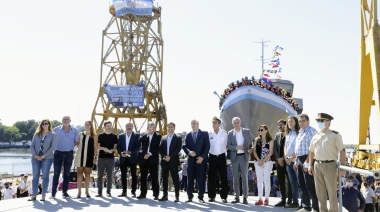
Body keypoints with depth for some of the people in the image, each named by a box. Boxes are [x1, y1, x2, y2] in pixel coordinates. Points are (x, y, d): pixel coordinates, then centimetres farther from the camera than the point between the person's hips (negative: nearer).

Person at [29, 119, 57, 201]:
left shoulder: (53, 135, 1)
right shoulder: (36, 134, 11)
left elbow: (53, 147, -7)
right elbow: (32, 146, 6)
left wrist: (43, 156, -14)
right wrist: (35, 155, -9)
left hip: (47, 158, -3)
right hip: (35, 158, 3)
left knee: (45, 176, 0)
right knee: (35, 176, 3)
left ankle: (43, 195, 5)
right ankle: (33, 195, 7)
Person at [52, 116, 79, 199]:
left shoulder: (74, 130, 2)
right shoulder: (56, 129, -1)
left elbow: (77, 142, 7)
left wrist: (69, 145, -3)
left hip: (69, 154, 1)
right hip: (58, 153, -1)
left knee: (67, 174, 7)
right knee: (56, 173, -1)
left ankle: (65, 192, 15)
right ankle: (53, 192, 5)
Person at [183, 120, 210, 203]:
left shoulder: (204, 134, 5)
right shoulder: (188, 135, 13)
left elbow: (207, 146, -1)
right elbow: (185, 146, 7)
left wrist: (202, 157, -10)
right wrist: (189, 152, -14)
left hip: (201, 160, -2)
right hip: (191, 160, 2)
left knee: (201, 179, -1)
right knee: (190, 179, 2)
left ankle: (200, 197, 8)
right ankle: (190, 197, 10)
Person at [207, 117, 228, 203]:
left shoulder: (224, 133, 2)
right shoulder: (209, 134, 3)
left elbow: (226, 145, 8)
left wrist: (224, 150, -2)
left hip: (221, 156, -1)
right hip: (212, 156, 1)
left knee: (223, 177, -2)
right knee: (211, 177, 3)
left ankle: (224, 196, 4)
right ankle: (212, 196, 12)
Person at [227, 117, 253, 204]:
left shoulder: (246, 131, 3)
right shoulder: (230, 133, 4)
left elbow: (252, 141, 12)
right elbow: (228, 145, 0)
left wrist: (251, 149, -4)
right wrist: (236, 147, -14)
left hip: (244, 156, -1)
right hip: (234, 157, 1)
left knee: (244, 177, -2)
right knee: (235, 177, 5)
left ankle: (245, 197, 3)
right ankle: (237, 197, 11)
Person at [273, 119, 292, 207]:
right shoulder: (277, 135, 13)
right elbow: (275, 148, 11)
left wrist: (283, 158, -12)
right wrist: (278, 159, -2)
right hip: (279, 162, 6)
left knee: (289, 181, -1)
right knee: (281, 181, 8)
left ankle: (289, 201, 6)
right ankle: (283, 200, 16)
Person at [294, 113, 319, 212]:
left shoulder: (311, 131, -13)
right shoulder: (300, 132, 17)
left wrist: (307, 162, -22)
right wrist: (296, 161, 20)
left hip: (307, 160, -10)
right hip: (300, 160, 10)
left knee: (310, 185, -6)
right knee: (302, 185, 13)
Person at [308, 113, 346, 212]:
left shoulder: (335, 135, -4)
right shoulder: (315, 136, 11)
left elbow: (342, 151, -7)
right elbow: (311, 151, 17)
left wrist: (343, 167, -12)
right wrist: (310, 165, 11)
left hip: (330, 165, -5)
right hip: (317, 165, 5)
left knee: (331, 191, 1)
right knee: (320, 191, 12)